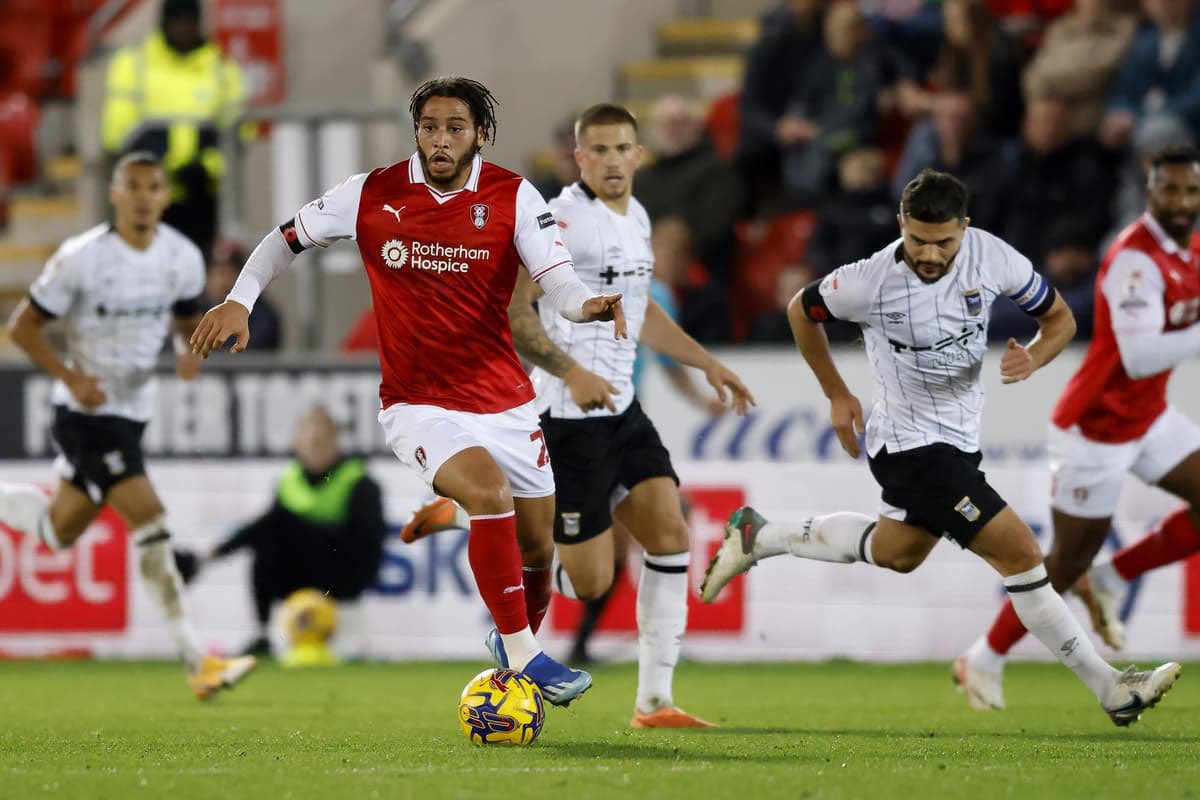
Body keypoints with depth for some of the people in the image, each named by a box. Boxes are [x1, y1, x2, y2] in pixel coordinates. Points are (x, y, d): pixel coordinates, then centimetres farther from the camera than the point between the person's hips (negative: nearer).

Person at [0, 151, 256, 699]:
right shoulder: (82, 257, -17)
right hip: (86, 411, -7)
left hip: (134, 409, 7)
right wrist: (70, 377, -22)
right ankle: (197, 664, -18)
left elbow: (188, 317, 16)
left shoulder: (183, 258, -2)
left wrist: (191, 350, -8)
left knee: (61, 531, 15)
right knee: (148, 519, -18)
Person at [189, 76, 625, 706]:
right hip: (416, 405, -3)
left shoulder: (513, 197, -5)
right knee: (489, 491, -30)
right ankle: (523, 657, -25)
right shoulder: (372, 195, -6)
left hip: (505, 403, 3)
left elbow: (557, 280, -14)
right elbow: (288, 238, 8)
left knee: (536, 548, 9)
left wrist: (588, 306, -36)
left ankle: (515, 641, 42)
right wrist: (239, 301, -5)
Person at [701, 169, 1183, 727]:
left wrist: (1032, 359, -20)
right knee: (1019, 552, -14)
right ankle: (1111, 690, -8)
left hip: (957, 437, 7)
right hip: (911, 446, -7)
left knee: (898, 552, 29)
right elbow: (802, 310, -1)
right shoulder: (871, 281, -22)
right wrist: (837, 395, 6)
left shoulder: (991, 256, -12)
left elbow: (1059, 318, 2)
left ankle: (757, 538, 44)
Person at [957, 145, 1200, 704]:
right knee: (1070, 559, 1)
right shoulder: (1136, 258, -27)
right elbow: (1139, 357, -37)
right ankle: (985, 661, 19)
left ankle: (1109, 580, 14)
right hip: (1096, 428, -8)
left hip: (1148, 418, 8)